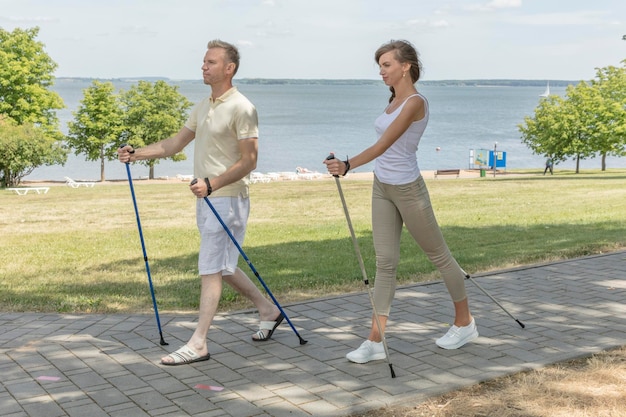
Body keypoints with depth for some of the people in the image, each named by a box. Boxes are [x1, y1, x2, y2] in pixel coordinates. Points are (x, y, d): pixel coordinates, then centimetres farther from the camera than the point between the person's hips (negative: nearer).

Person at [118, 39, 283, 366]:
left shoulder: (241, 109, -13)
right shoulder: (203, 107, 14)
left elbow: (248, 162, -17)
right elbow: (176, 143, 20)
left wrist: (212, 185, -27)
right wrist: (137, 154, 9)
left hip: (227, 199, -9)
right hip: (206, 200, 9)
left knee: (211, 270, -7)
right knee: (222, 267, 17)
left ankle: (198, 344, -3)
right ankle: (268, 311, 33)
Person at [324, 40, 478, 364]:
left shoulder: (415, 102, -18)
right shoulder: (394, 100, 10)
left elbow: (384, 144, -28)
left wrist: (348, 165, -38)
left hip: (407, 190, -8)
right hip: (382, 188, 8)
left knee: (438, 254, 8)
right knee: (385, 262, 4)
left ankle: (464, 323, 26)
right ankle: (375, 341, 4)